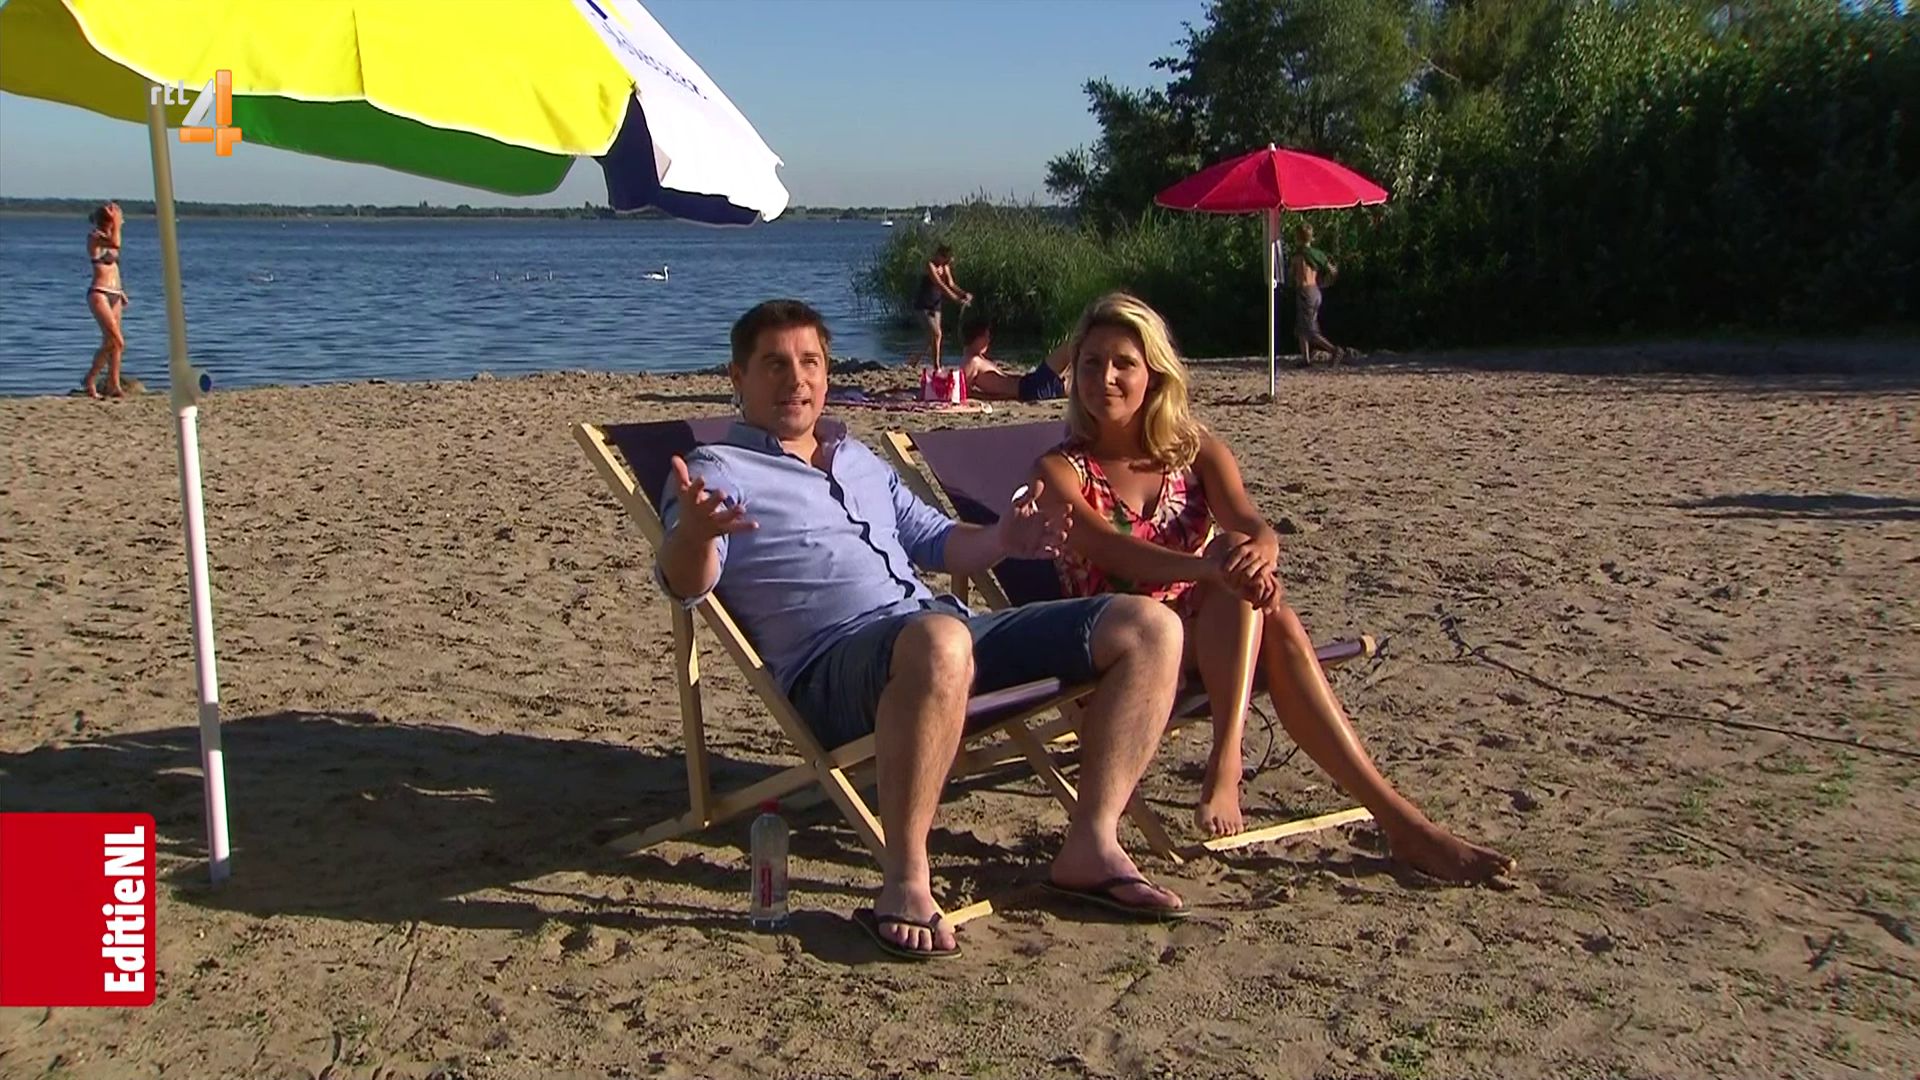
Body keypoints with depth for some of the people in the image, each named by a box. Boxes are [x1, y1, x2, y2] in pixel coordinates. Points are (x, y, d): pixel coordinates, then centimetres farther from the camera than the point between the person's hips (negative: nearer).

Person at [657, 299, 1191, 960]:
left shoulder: (858, 458, 31)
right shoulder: (716, 470, 9)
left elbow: (936, 541, 33)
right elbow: (687, 584, -7)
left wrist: (999, 541, 11)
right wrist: (693, 533, -31)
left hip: (946, 626, 8)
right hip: (835, 664, -7)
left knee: (1149, 626, -5)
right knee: (939, 639, -44)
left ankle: (1091, 847, -7)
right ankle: (905, 882, -32)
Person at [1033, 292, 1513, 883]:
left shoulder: (1196, 452, 10)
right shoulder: (1061, 469, -1)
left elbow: (1254, 527, -9)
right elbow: (1113, 551, -21)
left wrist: (1259, 551, -37)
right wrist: (1210, 566, -40)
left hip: (1214, 639, 4)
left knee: (1261, 599, -32)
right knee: (1259, 601, -30)